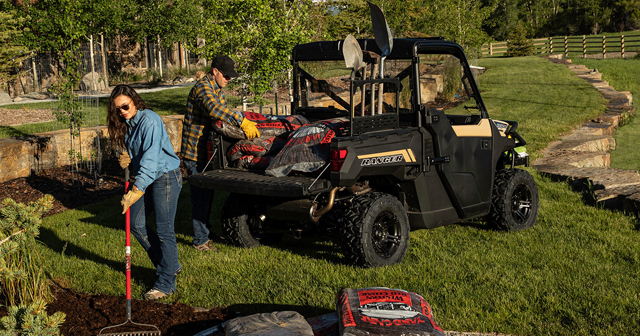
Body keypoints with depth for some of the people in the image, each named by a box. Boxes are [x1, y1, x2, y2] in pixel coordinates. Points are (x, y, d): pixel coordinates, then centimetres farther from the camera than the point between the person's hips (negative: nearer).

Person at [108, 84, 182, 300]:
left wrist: (136, 191, -33)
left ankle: (166, 284, 6)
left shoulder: (149, 121, -20)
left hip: (165, 176, -9)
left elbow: (151, 159, -28)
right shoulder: (126, 124, 8)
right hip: (147, 178, 9)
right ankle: (170, 265, 23)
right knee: (136, 223, 9)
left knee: (164, 230, -5)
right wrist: (129, 160, 0)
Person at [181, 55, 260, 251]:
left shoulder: (217, 89, 15)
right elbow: (214, 109, -37)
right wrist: (242, 122, -44)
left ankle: (205, 230, 33)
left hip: (206, 151, 10)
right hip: (195, 153, -9)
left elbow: (223, 113, 15)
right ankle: (200, 241, 3)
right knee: (201, 197, -5)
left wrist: (246, 123, -1)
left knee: (207, 194, 19)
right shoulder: (203, 87, -18)